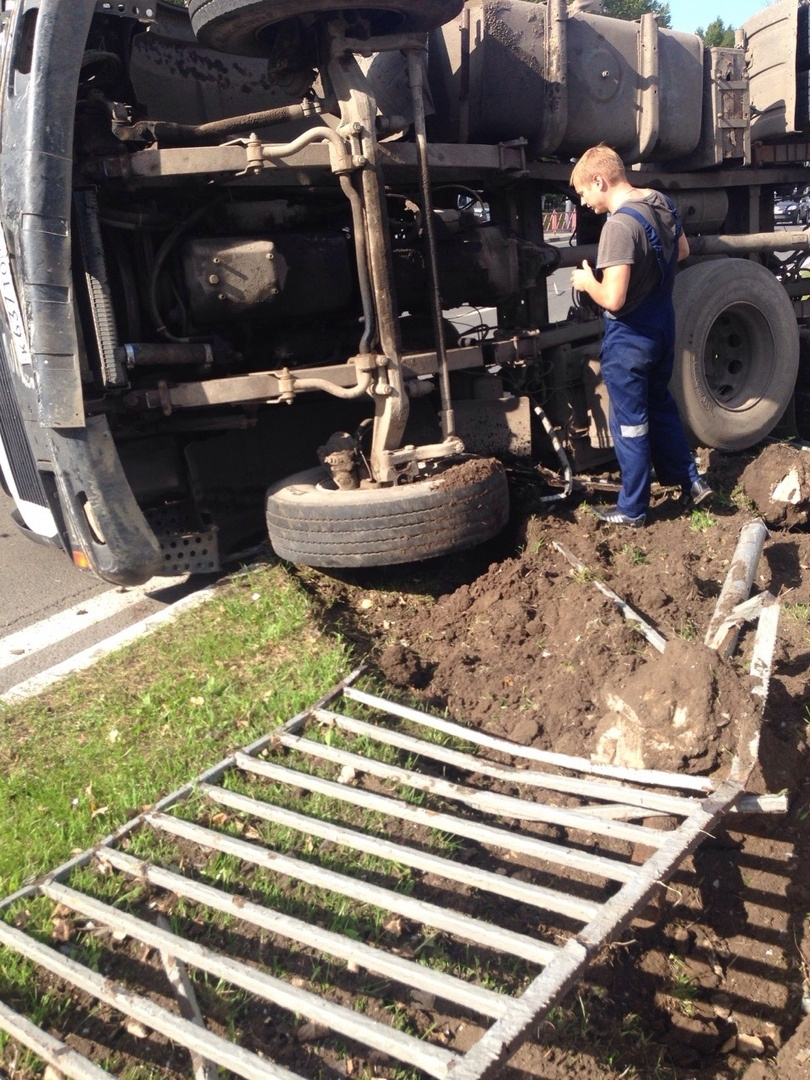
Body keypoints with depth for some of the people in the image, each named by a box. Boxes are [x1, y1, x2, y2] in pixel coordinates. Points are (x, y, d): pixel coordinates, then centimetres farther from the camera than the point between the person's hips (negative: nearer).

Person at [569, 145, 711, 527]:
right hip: (663, 323, 8)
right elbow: (682, 251, 19)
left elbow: (612, 299, -30)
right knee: (661, 405, 24)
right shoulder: (661, 202, 2)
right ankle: (691, 482, 31)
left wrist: (587, 282, -11)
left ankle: (632, 510, 19)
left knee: (630, 423, 5)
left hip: (630, 337, -8)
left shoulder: (620, 225, -26)